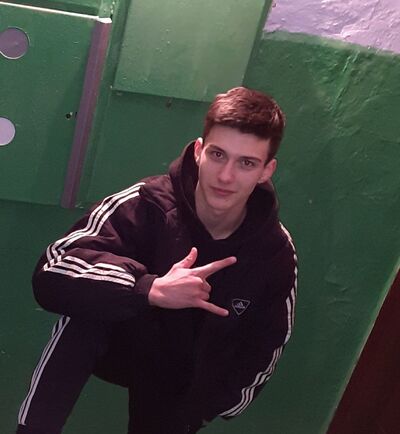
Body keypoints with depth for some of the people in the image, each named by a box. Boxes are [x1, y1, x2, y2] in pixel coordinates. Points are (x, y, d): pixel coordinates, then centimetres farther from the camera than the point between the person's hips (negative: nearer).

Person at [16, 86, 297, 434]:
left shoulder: (276, 255, -18)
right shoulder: (148, 205, -26)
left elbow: (259, 357, -8)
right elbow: (52, 274, -36)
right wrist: (150, 290, -48)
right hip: (120, 347, -3)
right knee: (89, 297, -31)